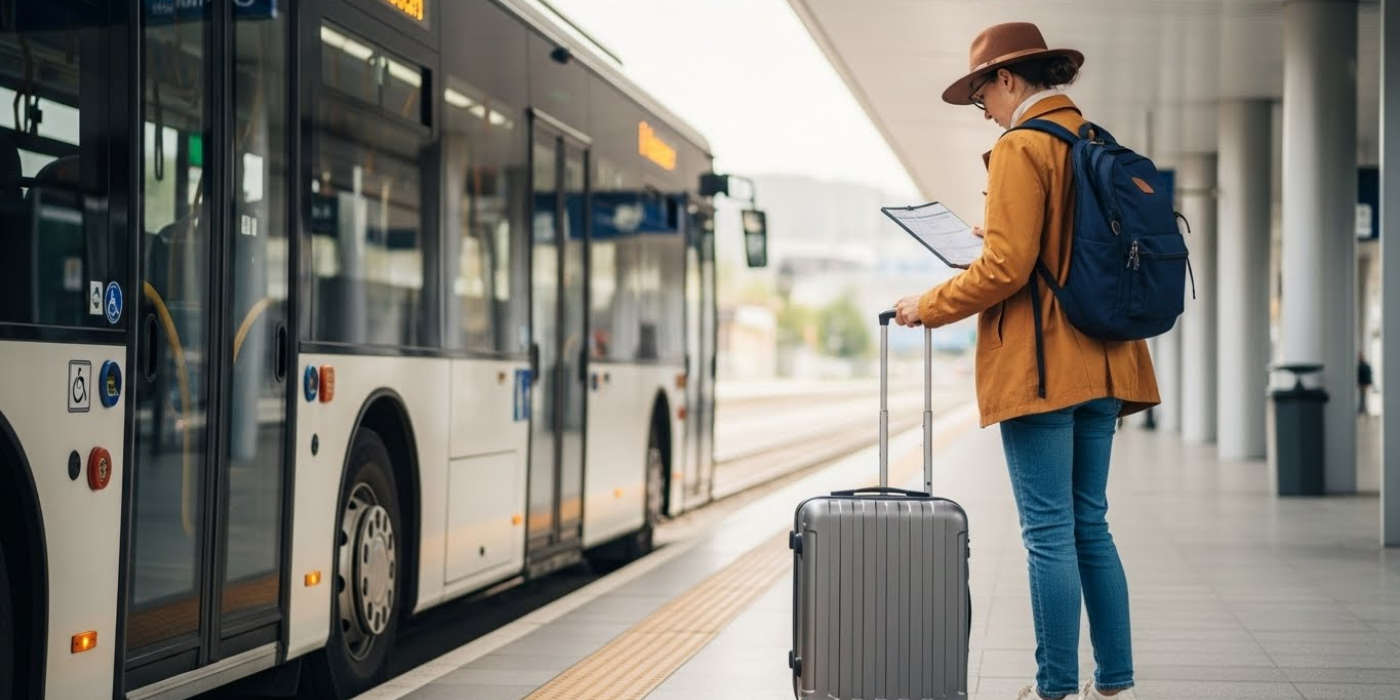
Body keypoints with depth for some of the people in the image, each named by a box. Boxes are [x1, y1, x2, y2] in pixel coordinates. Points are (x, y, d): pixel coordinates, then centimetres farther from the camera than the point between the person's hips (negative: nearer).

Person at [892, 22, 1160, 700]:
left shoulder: (1022, 148, -11)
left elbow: (1004, 269, -17)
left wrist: (928, 306, -4)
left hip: (1040, 365, -8)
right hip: (1099, 365, 8)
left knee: (1049, 534, -5)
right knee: (1090, 525, 13)